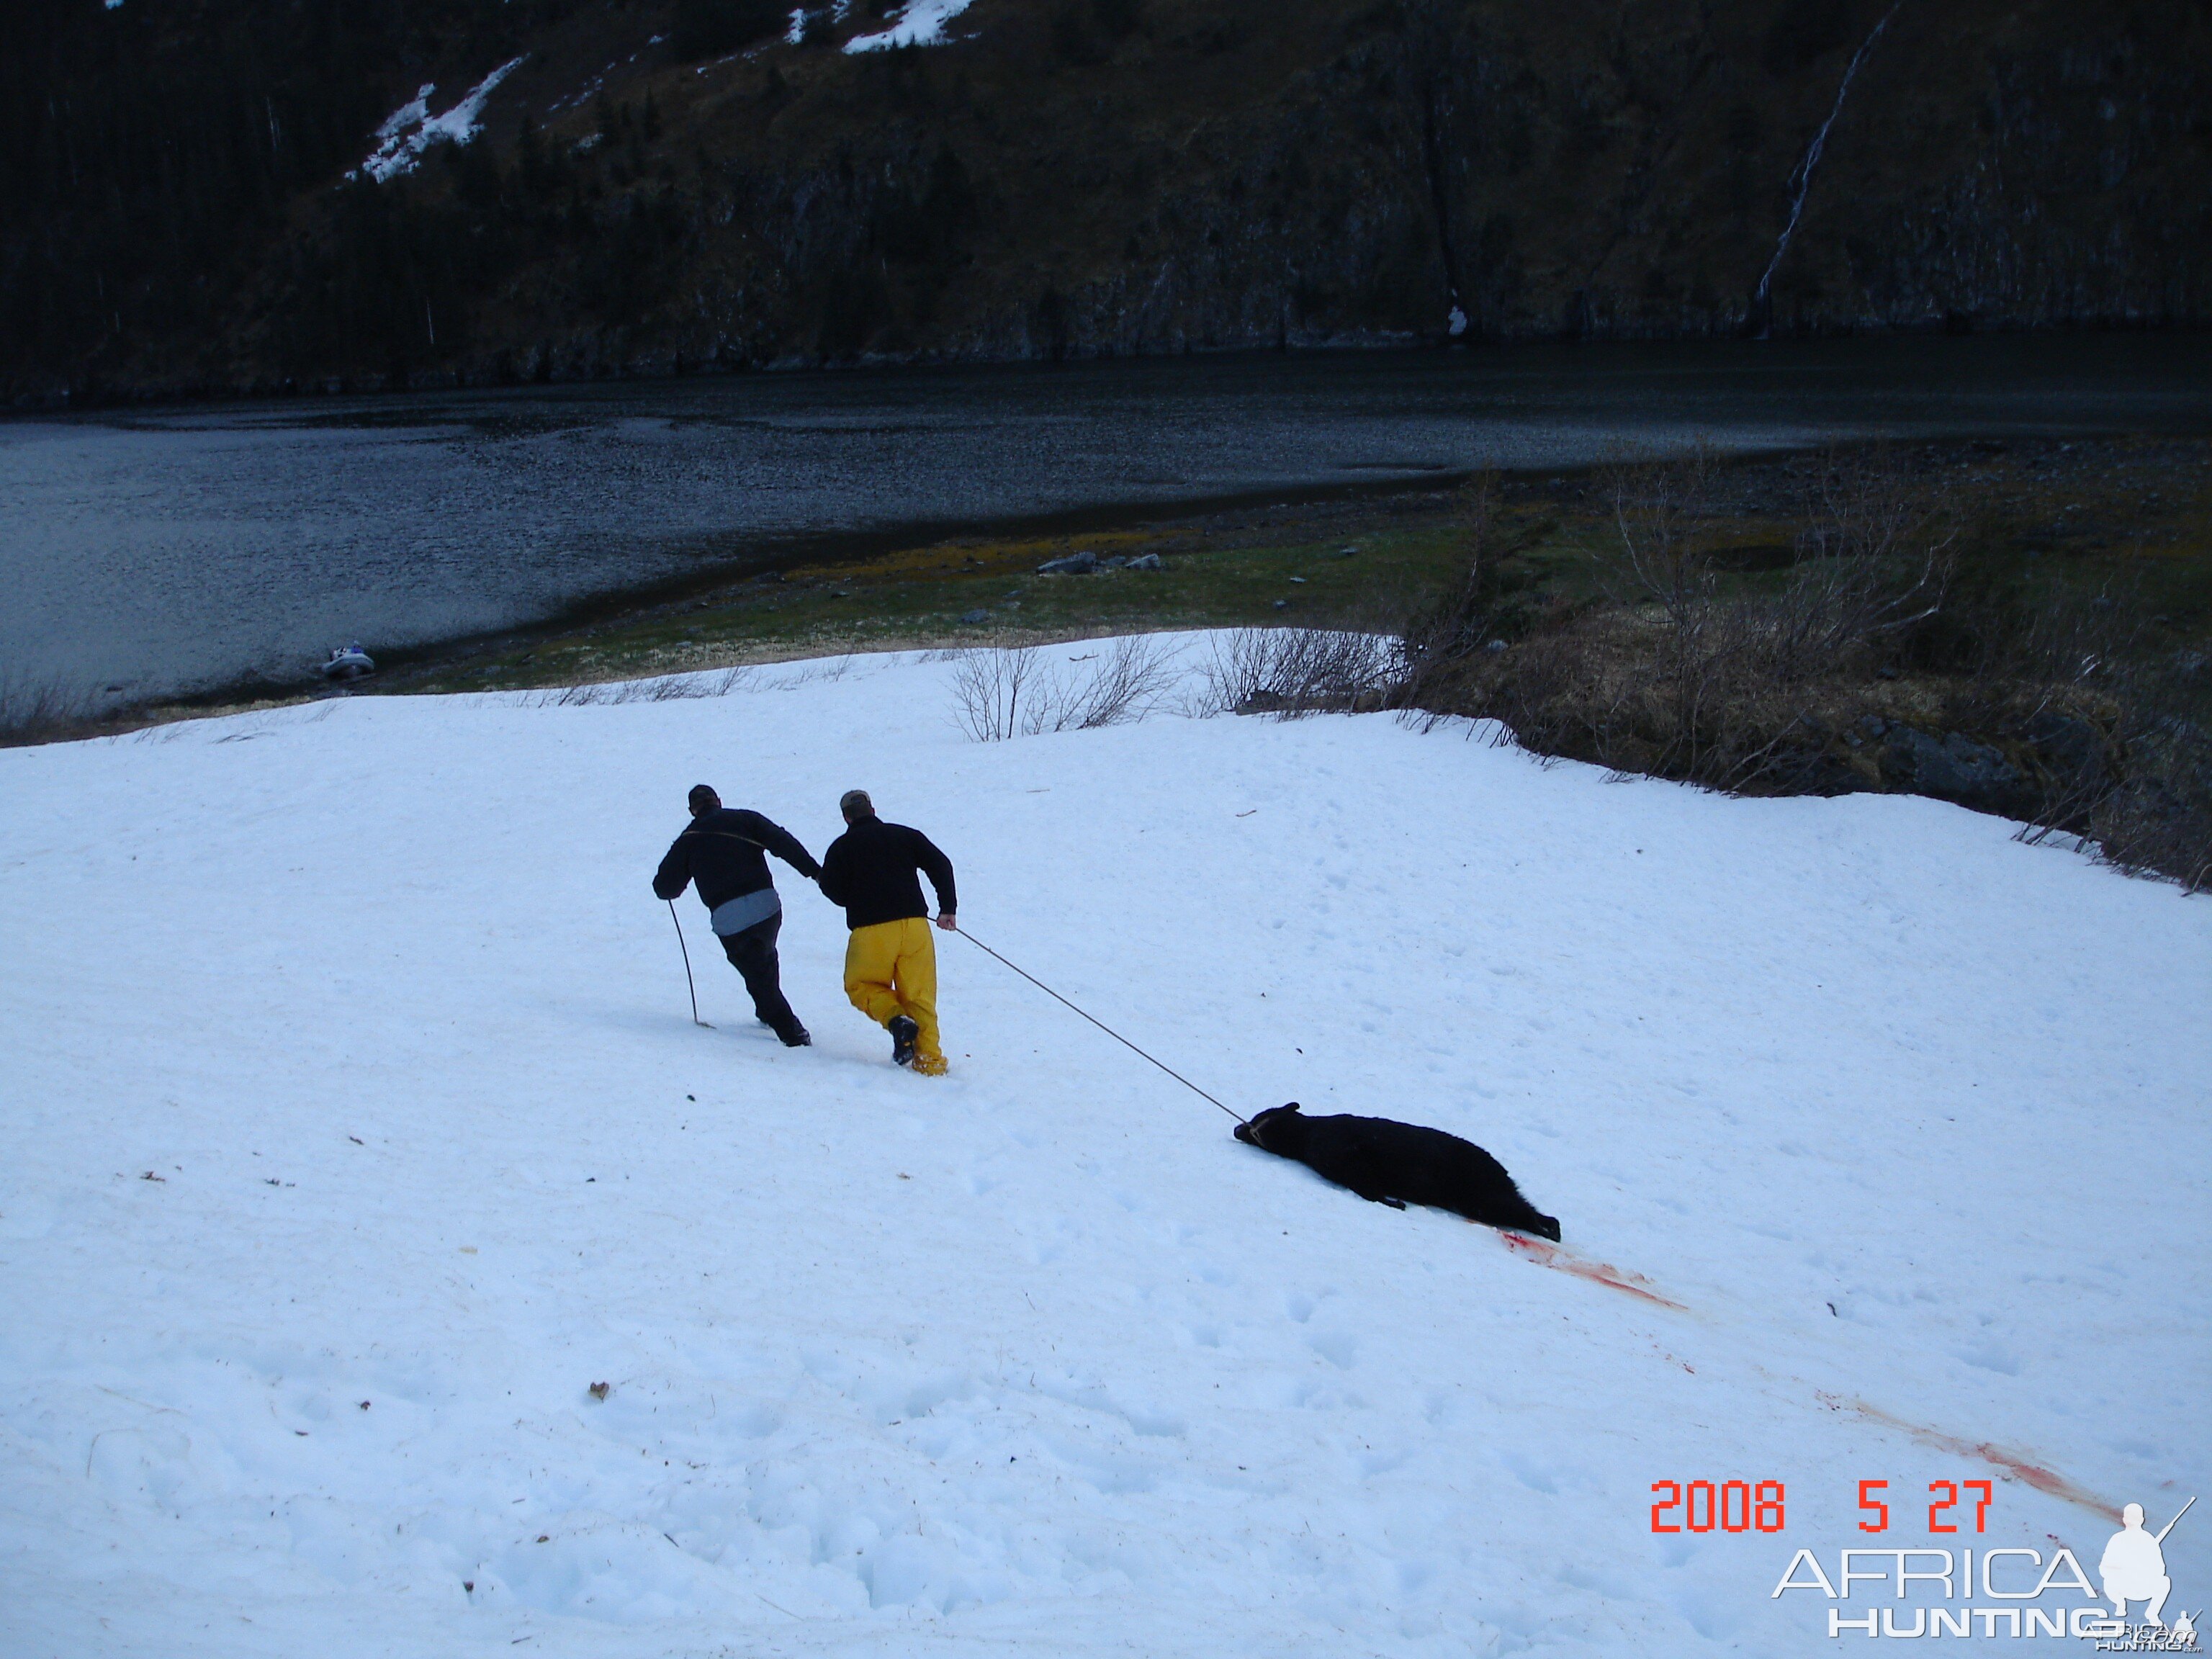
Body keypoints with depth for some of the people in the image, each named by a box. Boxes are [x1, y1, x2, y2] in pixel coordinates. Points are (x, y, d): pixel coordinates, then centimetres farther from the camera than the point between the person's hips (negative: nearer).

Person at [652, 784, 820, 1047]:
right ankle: (768, 1014, 39)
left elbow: (665, 888, 11)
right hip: (767, 905, 2)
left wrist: (664, 884, 35)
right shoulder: (744, 820, 10)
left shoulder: (689, 840, 10)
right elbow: (783, 843, -2)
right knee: (765, 958, 30)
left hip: (728, 919, -2)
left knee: (759, 977, 8)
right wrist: (814, 870, -6)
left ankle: (791, 1031, -2)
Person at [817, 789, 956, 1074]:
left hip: (871, 930, -2)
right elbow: (940, 865, 5)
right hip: (914, 925, 2)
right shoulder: (905, 835, 12)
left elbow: (832, 890, 1)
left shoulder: (842, 847, 7)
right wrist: (947, 908, 10)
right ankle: (929, 1058, -1)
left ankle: (896, 1019, -10)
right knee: (919, 994, 8)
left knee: (861, 986, 17)